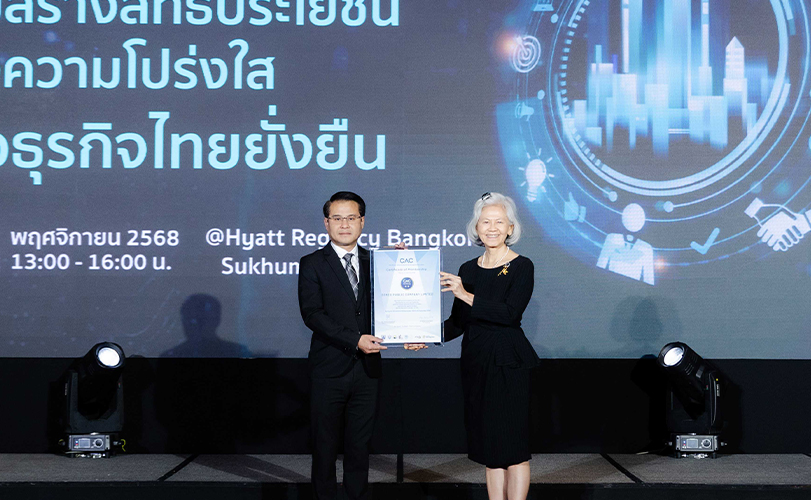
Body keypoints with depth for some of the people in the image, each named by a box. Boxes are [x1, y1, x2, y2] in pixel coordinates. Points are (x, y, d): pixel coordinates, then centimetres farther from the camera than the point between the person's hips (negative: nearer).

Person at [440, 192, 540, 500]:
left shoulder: (522, 267, -5)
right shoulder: (468, 270, 10)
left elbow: (511, 313, -19)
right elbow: (457, 323, 10)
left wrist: (466, 295, -24)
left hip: (508, 363, -5)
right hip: (475, 362, 5)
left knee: (512, 445, -4)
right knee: (488, 448, 8)